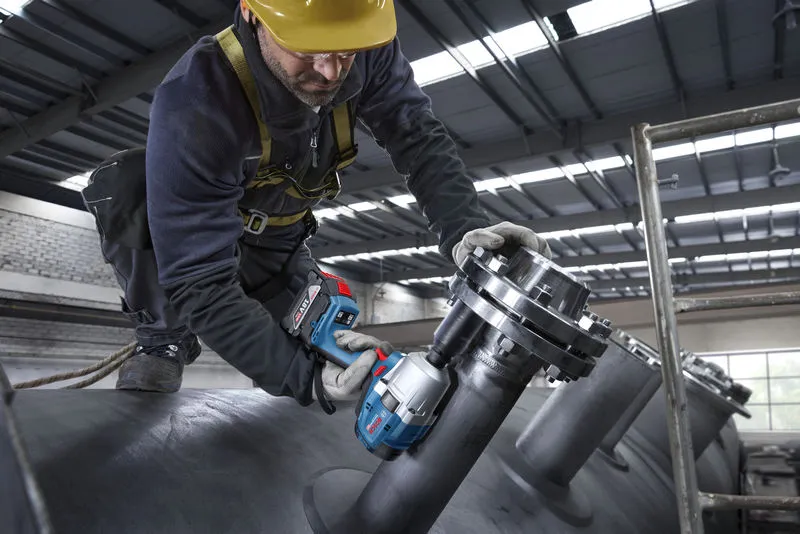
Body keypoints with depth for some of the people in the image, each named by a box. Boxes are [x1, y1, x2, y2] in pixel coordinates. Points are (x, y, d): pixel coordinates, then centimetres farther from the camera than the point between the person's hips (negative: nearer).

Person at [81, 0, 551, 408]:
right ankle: (165, 337, -10)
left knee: (314, 354, 0)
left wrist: (464, 226, -48)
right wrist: (298, 370, -53)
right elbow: (198, 281, -43)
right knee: (126, 187, -34)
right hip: (193, 226, -3)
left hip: (275, 240, 4)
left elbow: (419, 137, -29)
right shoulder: (194, 101, -42)